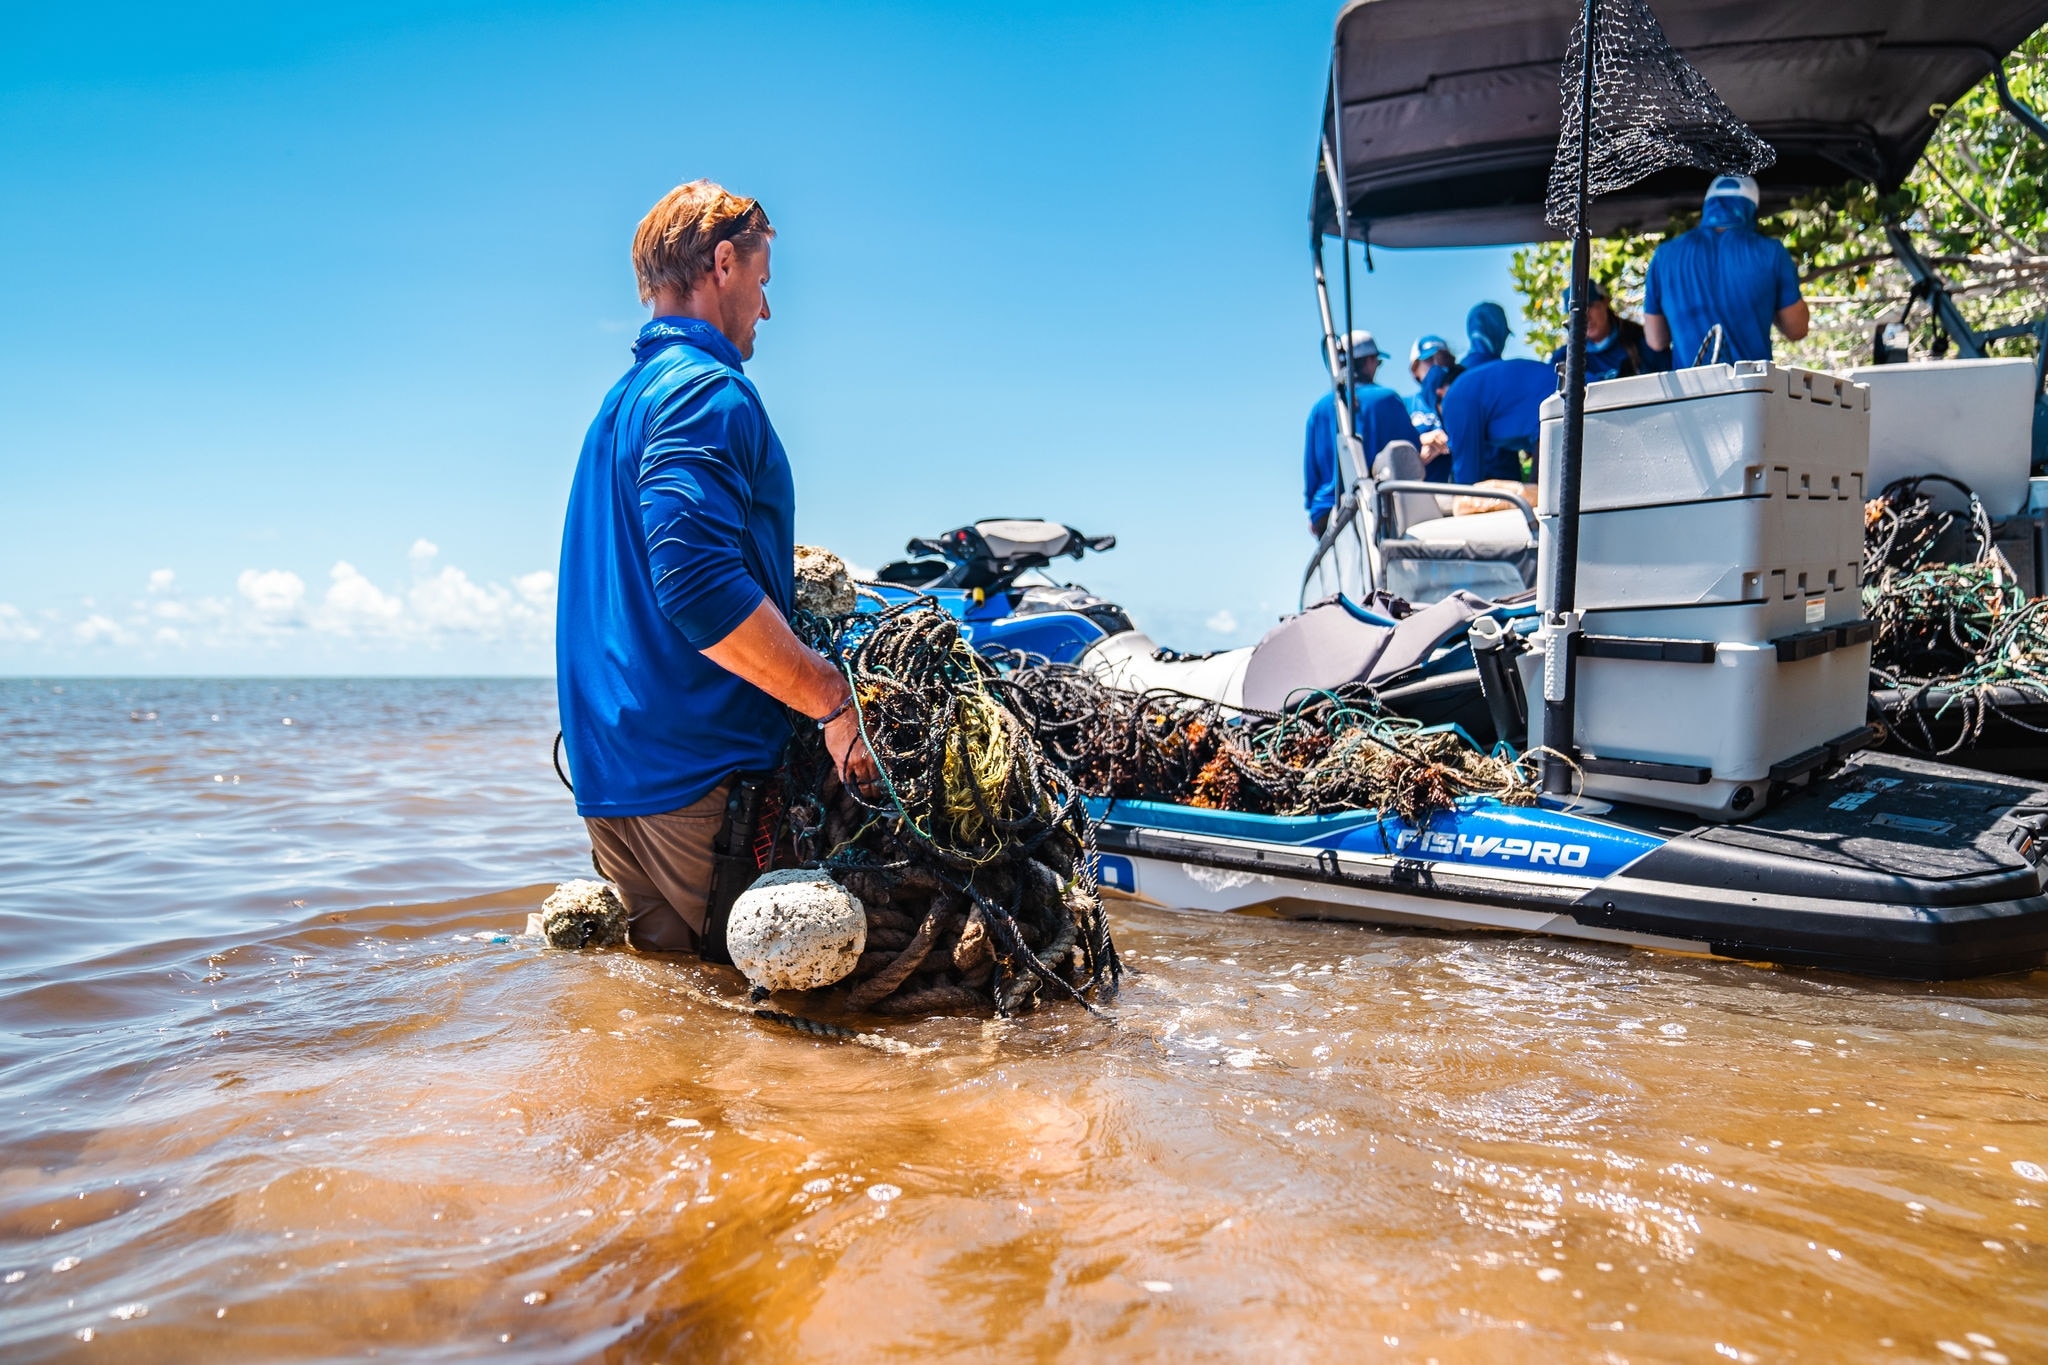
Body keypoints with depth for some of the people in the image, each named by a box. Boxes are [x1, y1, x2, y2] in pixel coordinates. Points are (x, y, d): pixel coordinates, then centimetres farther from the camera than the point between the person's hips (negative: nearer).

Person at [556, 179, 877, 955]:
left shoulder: (624, 396, 21)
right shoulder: (706, 389, -11)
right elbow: (697, 585, -25)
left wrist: (778, 563, 35)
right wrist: (834, 699, -20)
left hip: (614, 765, 10)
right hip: (690, 768, -10)